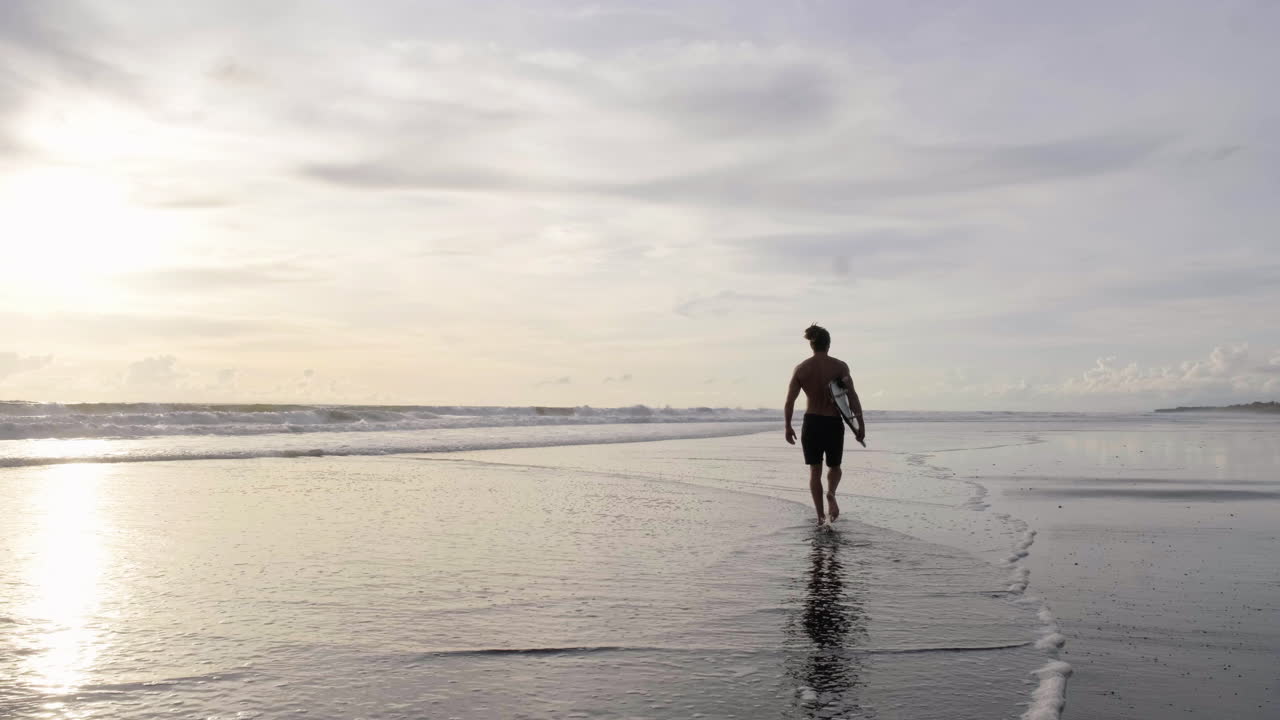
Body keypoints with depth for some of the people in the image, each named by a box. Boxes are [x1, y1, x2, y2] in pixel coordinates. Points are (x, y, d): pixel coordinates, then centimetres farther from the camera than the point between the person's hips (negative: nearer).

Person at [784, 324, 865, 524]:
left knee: (815, 470, 12)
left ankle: (820, 515, 7)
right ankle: (831, 494, -12)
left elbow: (789, 401, -1)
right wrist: (861, 424, -11)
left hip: (811, 423, 1)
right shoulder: (839, 366, -6)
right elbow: (852, 396, -13)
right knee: (834, 466, 18)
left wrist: (788, 426, 8)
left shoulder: (801, 368, -1)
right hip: (833, 423, -1)